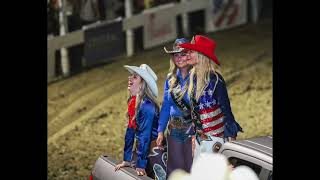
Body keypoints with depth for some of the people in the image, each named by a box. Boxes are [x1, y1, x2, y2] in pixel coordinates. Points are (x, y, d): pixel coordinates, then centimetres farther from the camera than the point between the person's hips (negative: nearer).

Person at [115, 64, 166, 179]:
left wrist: (141, 165, -22)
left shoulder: (147, 106, -22)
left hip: (153, 151, -8)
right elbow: (130, 131, 8)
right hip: (140, 148, 8)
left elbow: (145, 136, -23)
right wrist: (127, 160, 9)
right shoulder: (132, 102, 3)